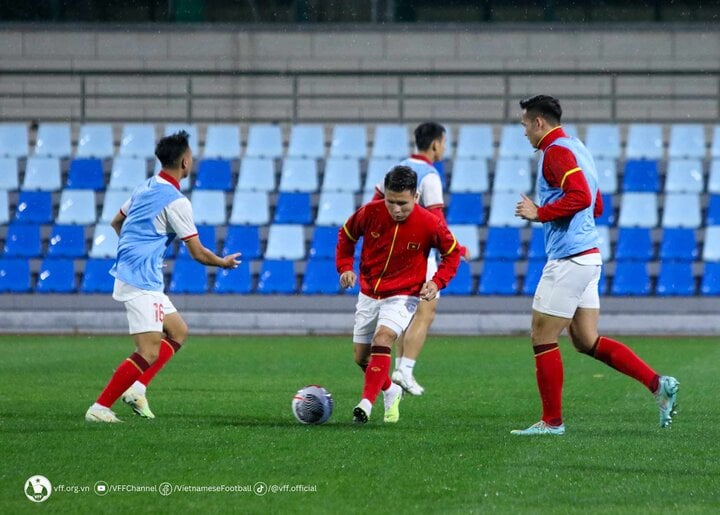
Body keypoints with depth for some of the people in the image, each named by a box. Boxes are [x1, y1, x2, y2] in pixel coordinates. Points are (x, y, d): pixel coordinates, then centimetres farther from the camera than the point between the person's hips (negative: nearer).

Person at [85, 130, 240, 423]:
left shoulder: (145, 188, 11)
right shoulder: (175, 201, -14)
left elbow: (117, 222, 26)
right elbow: (198, 254, -11)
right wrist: (225, 263, 8)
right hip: (141, 281, -10)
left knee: (178, 332, 18)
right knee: (150, 353, -12)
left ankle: (136, 388, 8)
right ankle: (99, 408, -13)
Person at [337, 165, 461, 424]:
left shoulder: (430, 224, -19)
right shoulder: (370, 212, -15)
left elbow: (452, 253, -2)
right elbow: (346, 235, 5)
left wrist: (437, 282, -16)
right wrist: (345, 267, -8)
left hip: (403, 295, -4)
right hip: (368, 293, 4)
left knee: (382, 337, -29)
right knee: (362, 356, 10)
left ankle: (367, 402, -34)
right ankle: (390, 391, 39)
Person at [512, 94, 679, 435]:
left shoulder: (556, 151, -12)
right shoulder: (575, 148, 19)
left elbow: (580, 197, -26)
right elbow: (596, 206, 24)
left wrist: (539, 213, -17)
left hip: (568, 260, -10)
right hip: (587, 256, 10)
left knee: (542, 338, -1)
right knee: (586, 341, 11)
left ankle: (552, 421, 5)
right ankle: (658, 384, 3)